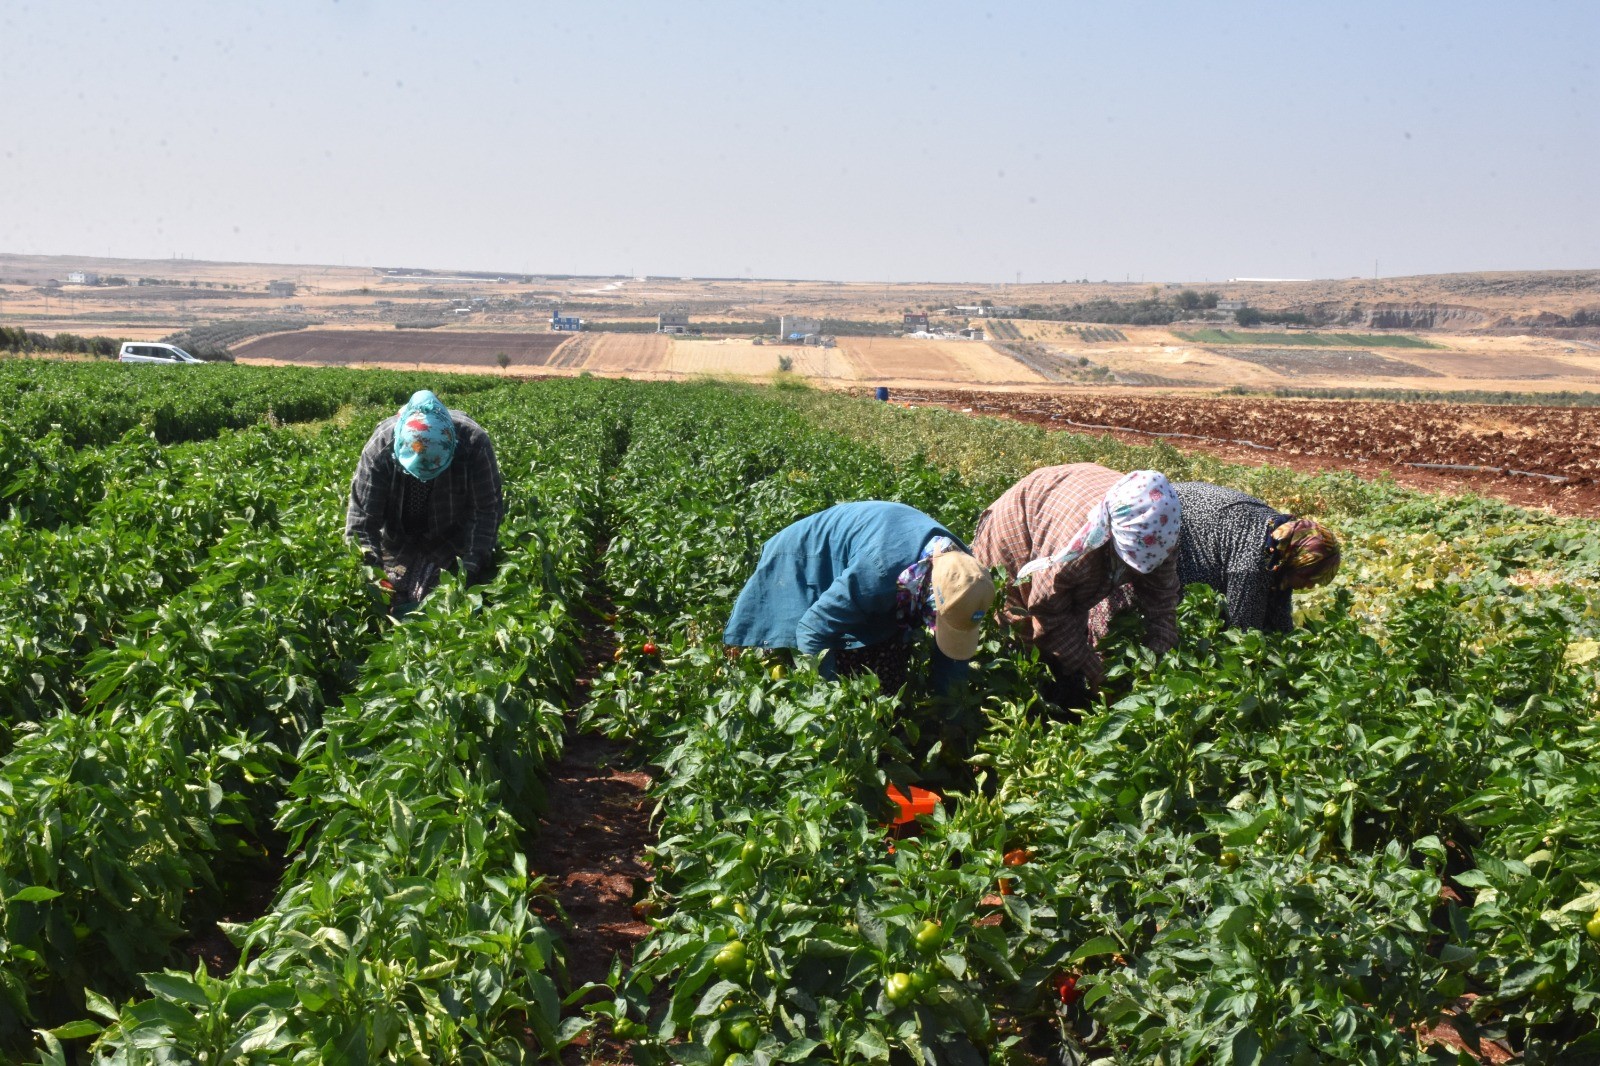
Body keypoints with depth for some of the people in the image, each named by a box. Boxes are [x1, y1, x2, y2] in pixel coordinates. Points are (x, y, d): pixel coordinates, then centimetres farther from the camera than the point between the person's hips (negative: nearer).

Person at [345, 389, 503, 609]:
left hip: (453, 540, -1)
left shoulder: (473, 442, -28)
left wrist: (473, 565, -26)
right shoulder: (380, 445, -27)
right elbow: (361, 515, -22)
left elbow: (486, 508, -20)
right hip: (399, 541, 1)